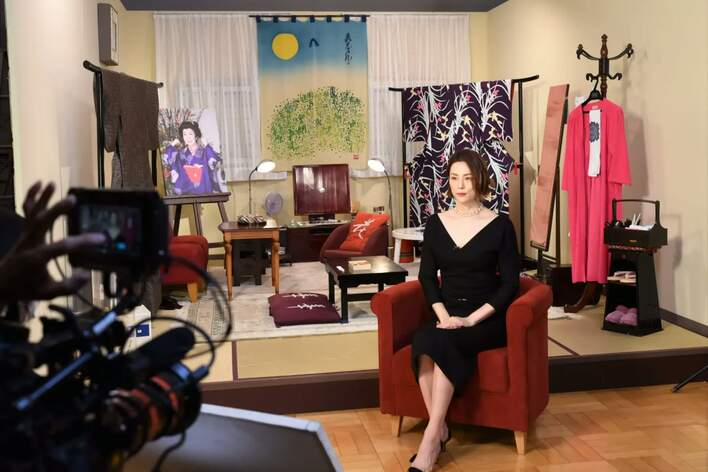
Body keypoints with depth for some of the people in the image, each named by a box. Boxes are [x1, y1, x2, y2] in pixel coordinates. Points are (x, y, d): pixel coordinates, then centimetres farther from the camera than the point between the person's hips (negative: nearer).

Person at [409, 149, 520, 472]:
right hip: (447, 315, 3)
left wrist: (472, 319, -15)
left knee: (439, 342, -32)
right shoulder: (436, 223, 9)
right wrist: (443, 315, -10)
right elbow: (427, 276, 7)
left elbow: (510, 283, -5)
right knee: (423, 340, -31)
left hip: (487, 318, -3)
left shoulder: (500, 225, -2)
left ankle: (431, 438, -26)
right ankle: (440, 429, -22)